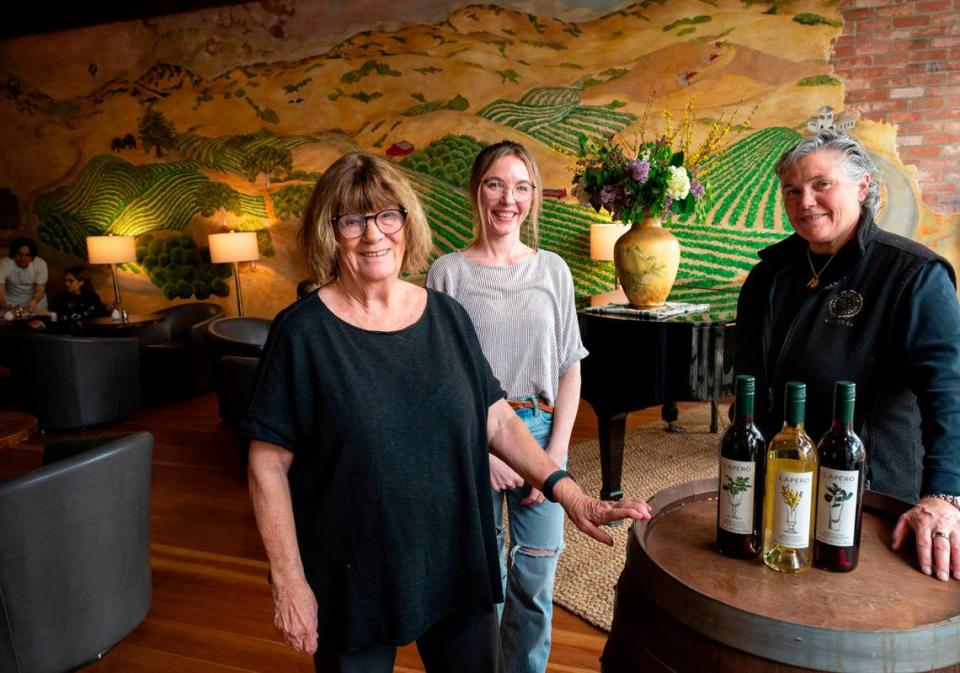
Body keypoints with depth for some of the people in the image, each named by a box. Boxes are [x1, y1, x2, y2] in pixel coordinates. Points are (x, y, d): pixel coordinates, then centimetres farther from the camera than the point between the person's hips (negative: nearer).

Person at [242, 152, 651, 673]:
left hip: (457, 566, 4)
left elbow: (497, 420, 2)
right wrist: (290, 584, -11)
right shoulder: (302, 331, -12)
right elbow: (269, 464, -10)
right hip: (352, 584, -3)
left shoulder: (448, 317, -1)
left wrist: (568, 493, -7)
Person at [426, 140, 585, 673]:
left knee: (534, 580, 9)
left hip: (541, 432, 2)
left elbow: (570, 370, 4)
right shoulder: (448, 272, -2)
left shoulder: (552, 269, 5)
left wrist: (556, 454, -5)